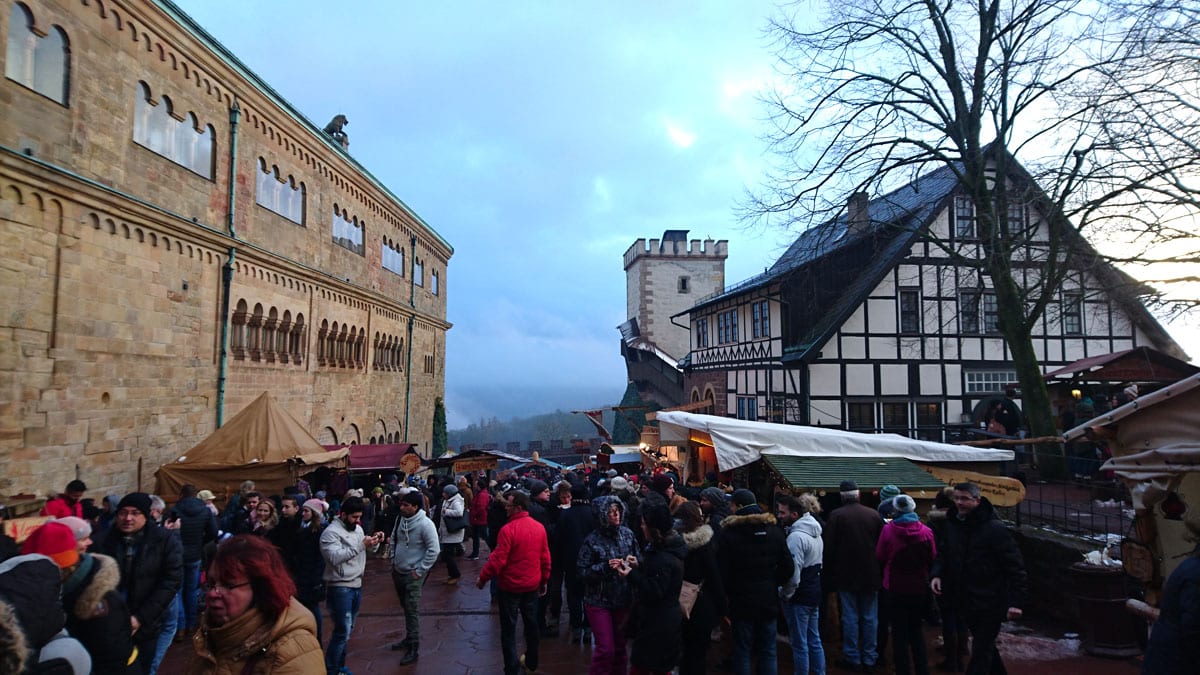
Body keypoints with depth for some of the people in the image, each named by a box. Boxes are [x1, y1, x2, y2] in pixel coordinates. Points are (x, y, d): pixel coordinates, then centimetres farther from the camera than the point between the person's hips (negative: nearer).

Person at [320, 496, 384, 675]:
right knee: (342, 631, -5)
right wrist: (361, 544, -27)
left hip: (356, 585, 8)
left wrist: (373, 541, -4)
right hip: (340, 588, -8)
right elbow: (335, 557, -27)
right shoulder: (331, 532, -15)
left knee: (347, 629, 16)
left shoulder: (357, 528, 10)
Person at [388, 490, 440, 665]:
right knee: (405, 608, 21)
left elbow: (434, 550, -20)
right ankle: (409, 638, 37)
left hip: (413, 575, -7)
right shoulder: (400, 519, -1)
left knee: (412, 611, -3)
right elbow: (393, 540, 16)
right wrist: (393, 560, 11)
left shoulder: (425, 524, -22)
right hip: (398, 572, 7)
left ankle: (414, 649, 6)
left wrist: (420, 571, -17)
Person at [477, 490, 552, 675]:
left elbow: (497, 559, -20)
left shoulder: (508, 529, -22)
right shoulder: (539, 527, -3)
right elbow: (545, 557, 3)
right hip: (532, 585, 6)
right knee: (531, 624, 20)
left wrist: (482, 578, -6)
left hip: (511, 586, -6)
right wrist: (544, 580, 15)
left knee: (508, 628, 7)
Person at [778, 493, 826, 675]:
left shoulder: (796, 536, -21)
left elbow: (793, 572, -24)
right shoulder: (816, 532, 9)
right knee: (814, 639, 18)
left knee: (800, 644, 2)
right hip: (815, 591, 9)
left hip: (799, 595, -9)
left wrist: (785, 594, -11)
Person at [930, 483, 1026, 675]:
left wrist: (1015, 602, -20)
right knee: (985, 646, 23)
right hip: (965, 601, 7)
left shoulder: (994, 528, -17)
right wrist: (936, 574, -5)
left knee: (981, 652, -2)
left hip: (990, 603, -7)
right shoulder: (953, 524, 3)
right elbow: (943, 553, 14)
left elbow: (1015, 567, -16)